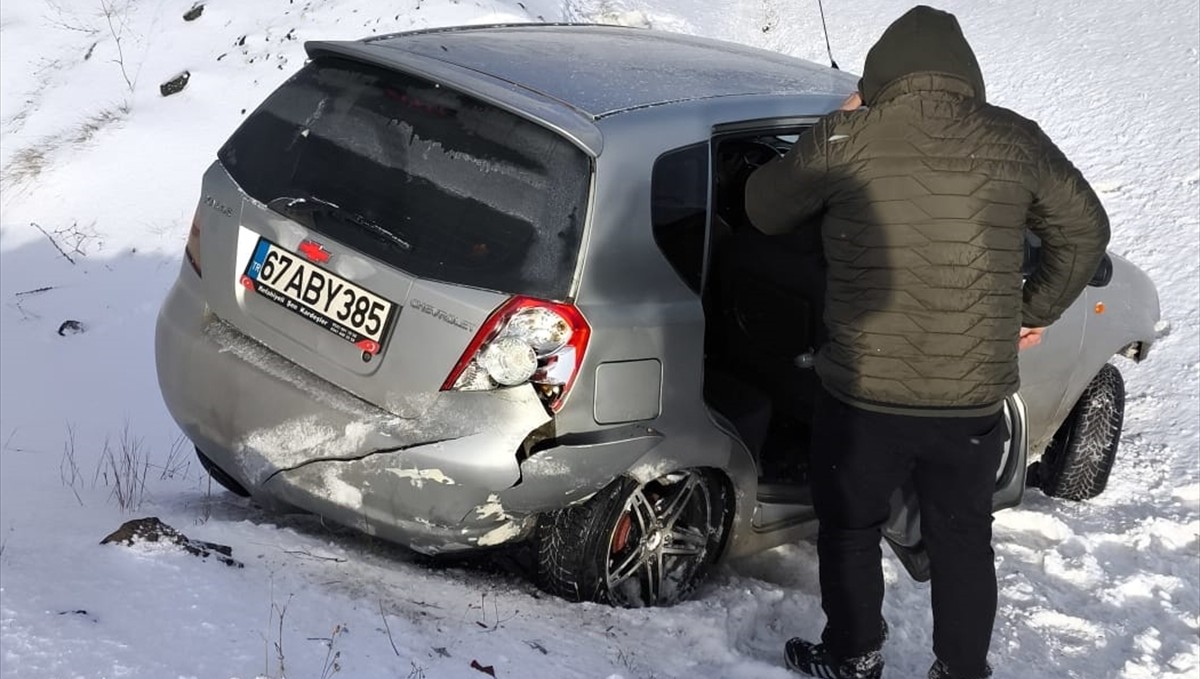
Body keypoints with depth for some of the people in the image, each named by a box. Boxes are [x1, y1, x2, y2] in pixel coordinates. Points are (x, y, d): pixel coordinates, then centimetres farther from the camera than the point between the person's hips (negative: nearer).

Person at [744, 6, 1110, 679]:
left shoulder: (843, 138, -11)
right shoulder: (1014, 140, -2)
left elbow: (765, 209, 6)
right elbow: (1085, 229, 11)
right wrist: (1035, 311, 23)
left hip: (863, 396, -2)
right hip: (975, 400, 2)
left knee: (851, 529, 21)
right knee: (963, 540, 21)